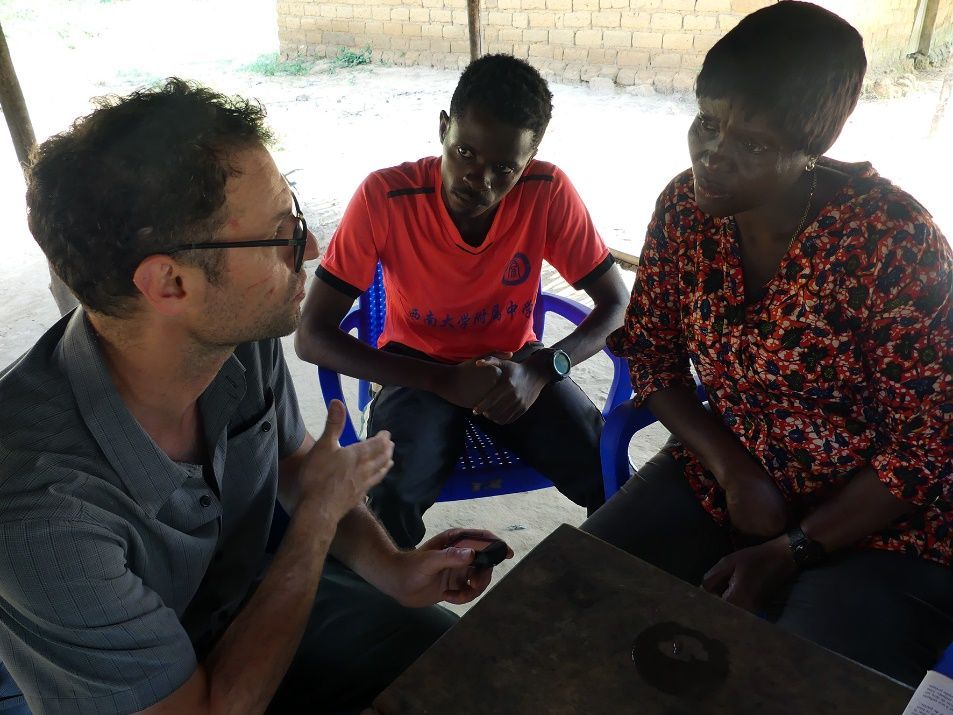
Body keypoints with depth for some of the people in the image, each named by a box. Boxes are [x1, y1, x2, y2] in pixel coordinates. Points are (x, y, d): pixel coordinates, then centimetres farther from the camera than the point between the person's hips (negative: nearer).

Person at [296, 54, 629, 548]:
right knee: (390, 499, -30)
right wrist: (445, 382, -29)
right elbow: (312, 336, -21)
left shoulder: (548, 193, -17)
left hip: (514, 365, 2)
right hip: (421, 372, -1)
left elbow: (617, 303, -9)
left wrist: (542, 369, -28)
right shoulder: (385, 196, -22)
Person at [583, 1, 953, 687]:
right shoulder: (686, 207, -9)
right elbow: (652, 352, 1)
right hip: (723, 475, 4)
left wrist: (789, 551, -17)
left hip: (873, 521, -3)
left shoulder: (894, 240, -22)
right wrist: (732, 469, -12)